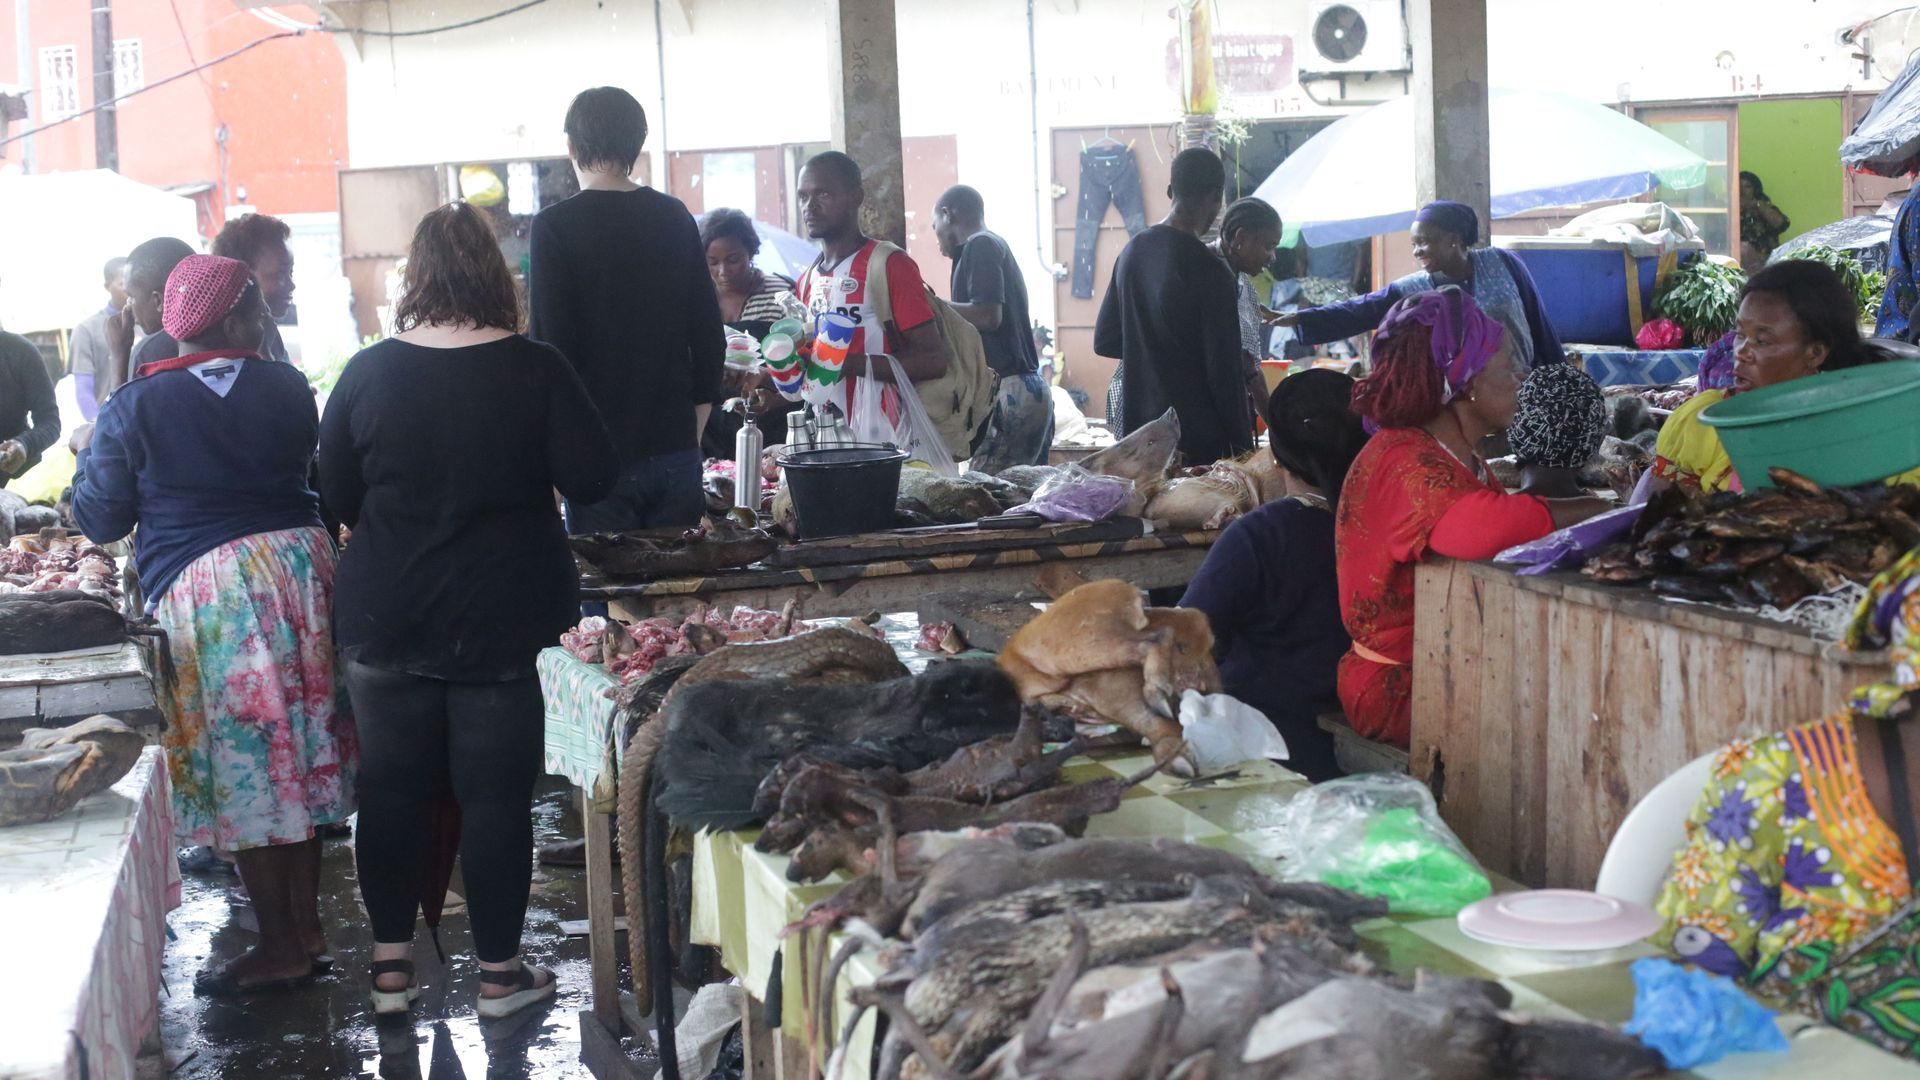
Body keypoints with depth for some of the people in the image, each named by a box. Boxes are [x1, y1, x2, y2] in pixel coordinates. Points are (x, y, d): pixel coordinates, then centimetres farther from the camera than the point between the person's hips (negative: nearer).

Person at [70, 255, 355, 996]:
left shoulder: (133, 409, -5)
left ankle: (280, 949, 9)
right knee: (300, 754, 13)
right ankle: (308, 925, 21)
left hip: (203, 587, -4)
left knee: (241, 772, 3)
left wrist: (88, 457, 19)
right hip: (299, 565, 4)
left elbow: (100, 519, 0)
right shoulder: (286, 389, 4)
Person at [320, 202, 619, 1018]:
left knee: (392, 790, 13)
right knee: (495, 796, 7)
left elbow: (336, 493, 4)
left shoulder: (368, 374, -5)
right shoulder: (536, 371, -11)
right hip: (500, 620, -2)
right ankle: (498, 970, 15)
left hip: (387, 620, 2)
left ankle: (391, 964, 20)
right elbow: (591, 478, -8)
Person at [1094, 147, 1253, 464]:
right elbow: (1225, 371, -15)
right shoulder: (1209, 272, -16)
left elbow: (1104, 341, 15)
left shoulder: (1132, 251, 6)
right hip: (1197, 438, -7)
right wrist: (1243, 448, -7)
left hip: (1137, 429, 7)